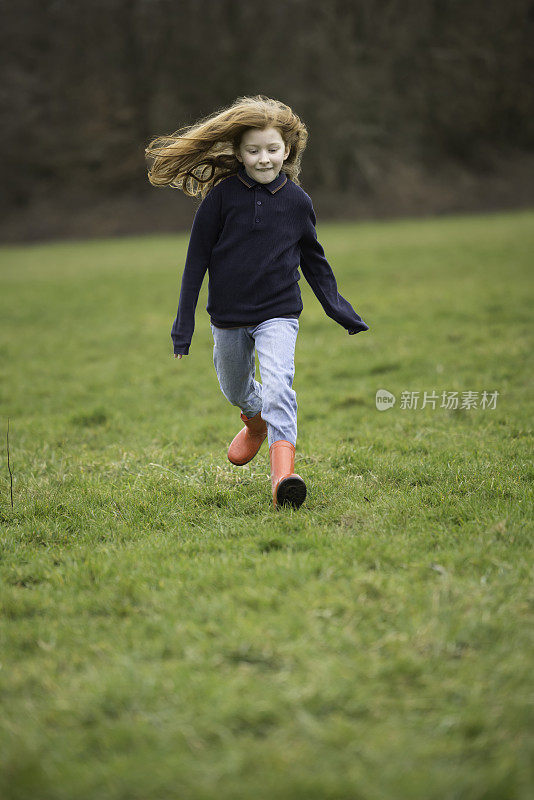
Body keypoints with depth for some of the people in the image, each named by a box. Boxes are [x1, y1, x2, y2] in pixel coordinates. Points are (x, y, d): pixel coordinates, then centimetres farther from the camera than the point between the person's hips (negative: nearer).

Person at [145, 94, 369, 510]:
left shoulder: (297, 201, -3)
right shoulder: (222, 196, -7)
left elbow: (314, 260, 12)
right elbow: (197, 259, -1)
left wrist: (340, 310, 9)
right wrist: (184, 322, -2)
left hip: (278, 313, -1)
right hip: (228, 315, 2)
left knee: (278, 385, -23)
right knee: (235, 389, 21)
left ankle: (284, 471, -29)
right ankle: (255, 420, 55)